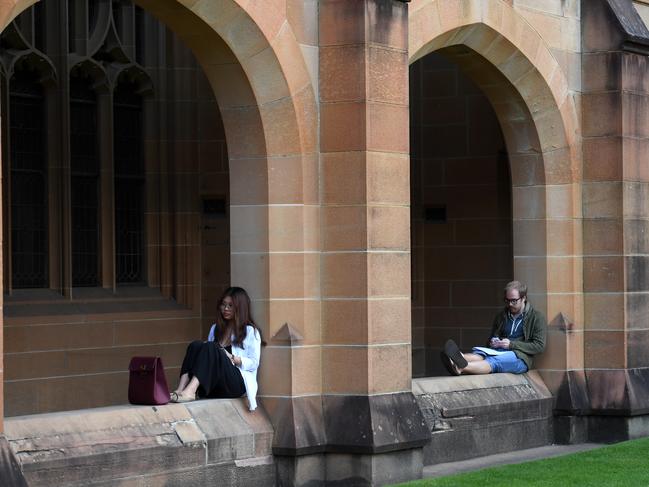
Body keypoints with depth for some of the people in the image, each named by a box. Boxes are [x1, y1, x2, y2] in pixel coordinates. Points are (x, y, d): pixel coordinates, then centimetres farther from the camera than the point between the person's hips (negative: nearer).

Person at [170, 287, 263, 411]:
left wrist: (231, 357, -11)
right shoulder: (216, 328, 26)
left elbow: (254, 363, 2)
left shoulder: (250, 331, 10)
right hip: (210, 386, 5)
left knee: (210, 348, -29)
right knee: (196, 345, -21)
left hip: (238, 383, -5)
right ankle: (180, 389, -43)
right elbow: (208, 352, 19)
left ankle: (189, 392, -50)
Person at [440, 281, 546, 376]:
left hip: (520, 357, -5)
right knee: (478, 352, -30)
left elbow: (539, 346, -3)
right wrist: (493, 342, 7)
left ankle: (461, 367, -65)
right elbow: (493, 337, 33)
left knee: (494, 361, -37)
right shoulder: (501, 317, 23)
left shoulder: (537, 318, 6)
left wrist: (512, 344, -10)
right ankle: (461, 358, -65)